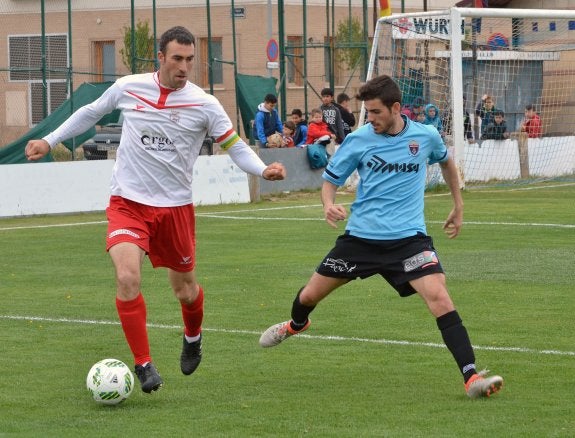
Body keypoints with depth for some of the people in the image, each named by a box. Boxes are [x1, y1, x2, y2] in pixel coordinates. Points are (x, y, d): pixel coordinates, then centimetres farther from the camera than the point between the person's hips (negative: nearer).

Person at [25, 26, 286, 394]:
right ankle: (143, 364, -9)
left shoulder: (204, 104, -7)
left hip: (175, 207, 1)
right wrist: (49, 141, 12)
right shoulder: (127, 88, -4)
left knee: (185, 290, 12)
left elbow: (236, 147, -2)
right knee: (127, 278, -22)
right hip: (128, 202, 0)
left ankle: (193, 337, 48)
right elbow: (90, 114, 14)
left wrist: (263, 170, -21)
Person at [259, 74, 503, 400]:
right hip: (361, 236, 2)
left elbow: (447, 162, 19)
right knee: (310, 295, 11)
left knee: (439, 297, -24)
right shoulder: (358, 140, -6)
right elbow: (331, 179, 5)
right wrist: (329, 205, -17)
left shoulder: (426, 136, -4)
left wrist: (459, 207, 22)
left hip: (408, 237, -2)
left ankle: (472, 377, -24)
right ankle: (297, 324, 51)